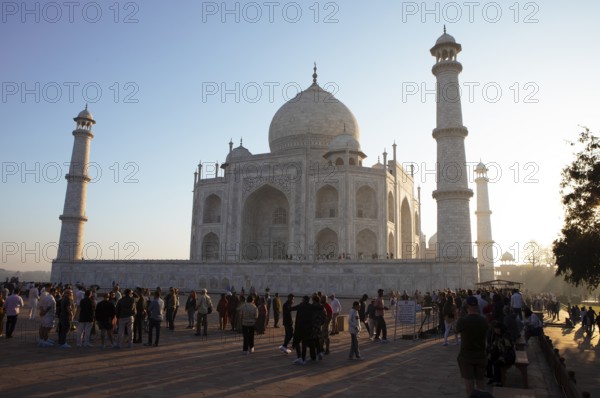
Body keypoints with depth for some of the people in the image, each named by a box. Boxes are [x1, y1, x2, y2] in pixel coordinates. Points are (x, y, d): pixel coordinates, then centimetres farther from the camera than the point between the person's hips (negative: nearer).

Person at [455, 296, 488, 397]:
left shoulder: (462, 321, -19)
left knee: (469, 381, 6)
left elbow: (457, 330, 0)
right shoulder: (483, 321, -7)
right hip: (480, 355, 4)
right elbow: (485, 333, 11)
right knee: (480, 380, 16)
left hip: (466, 355, -4)